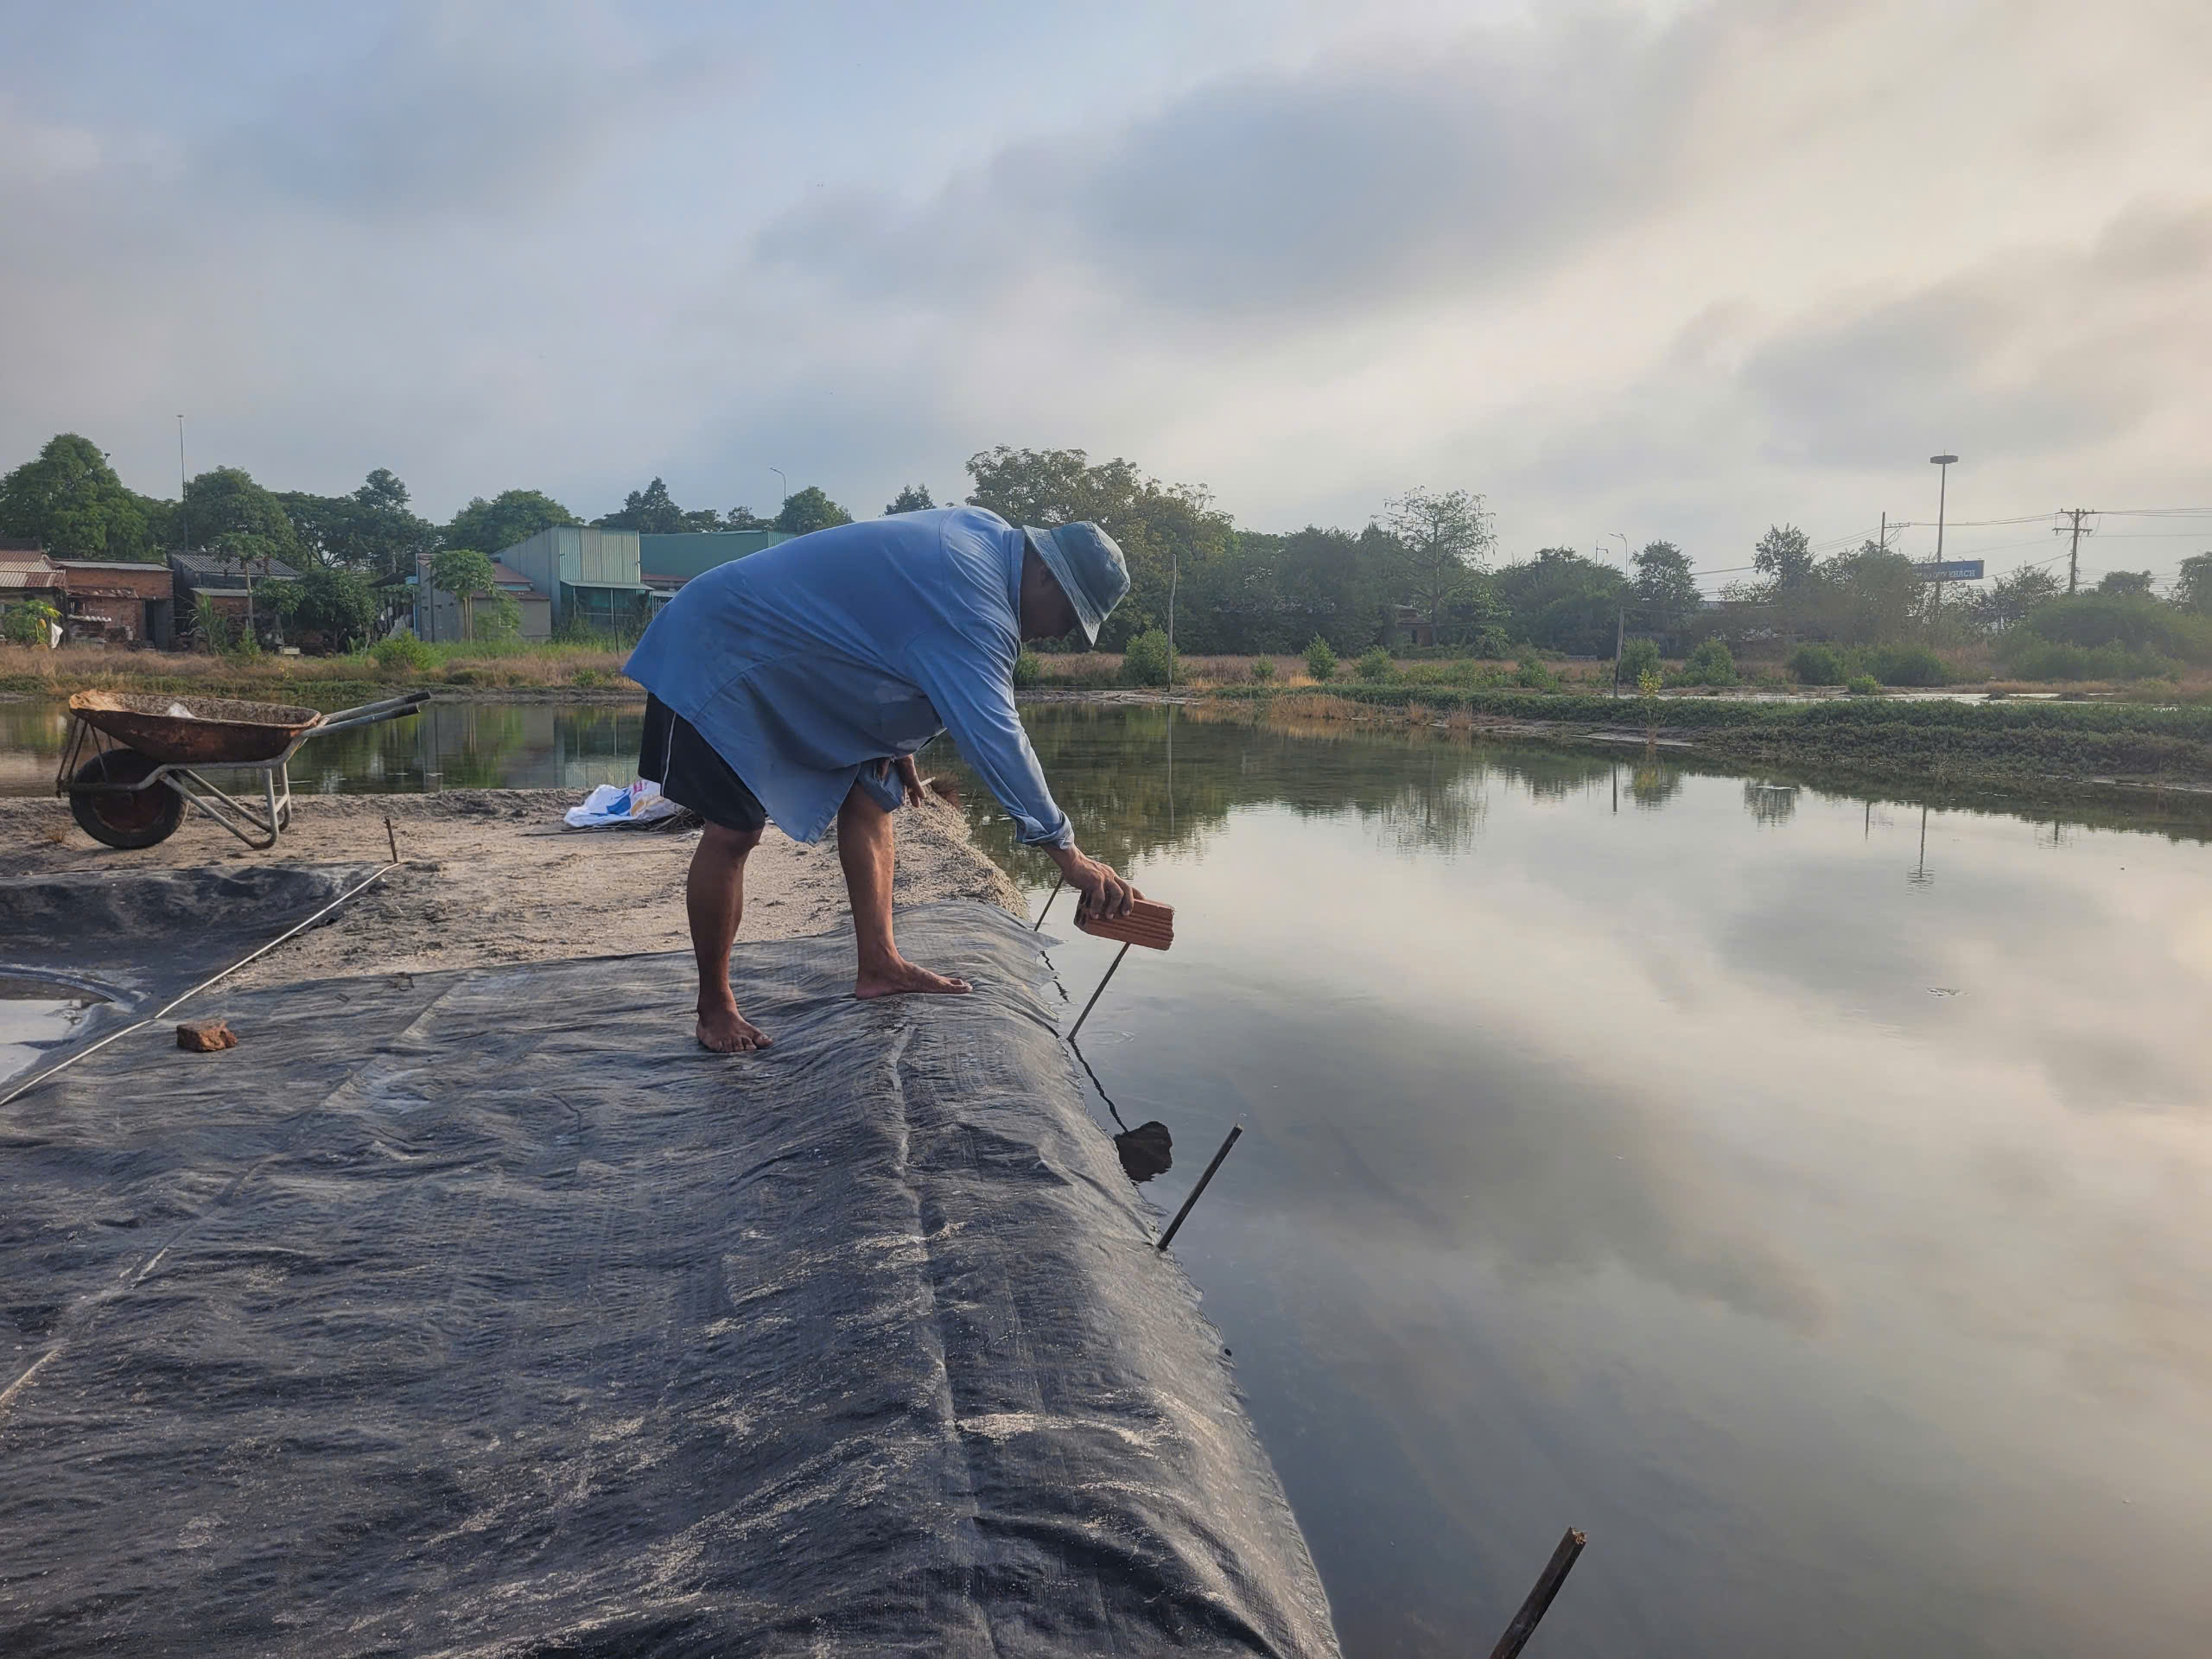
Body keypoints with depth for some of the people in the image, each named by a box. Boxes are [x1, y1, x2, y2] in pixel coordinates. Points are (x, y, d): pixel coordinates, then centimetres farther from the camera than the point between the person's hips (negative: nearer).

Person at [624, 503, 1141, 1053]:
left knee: (871, 795, 5)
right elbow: (994, 737, -37)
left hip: (798, 662, 11)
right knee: (734, 832, -10)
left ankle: (879, 963, 8)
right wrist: (1067, 853, -35)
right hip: (723, 653, -10)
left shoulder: (986, 533, -1)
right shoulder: (972, 611, -32)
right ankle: (714, 1007, 5)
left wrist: (896, 746, 11)